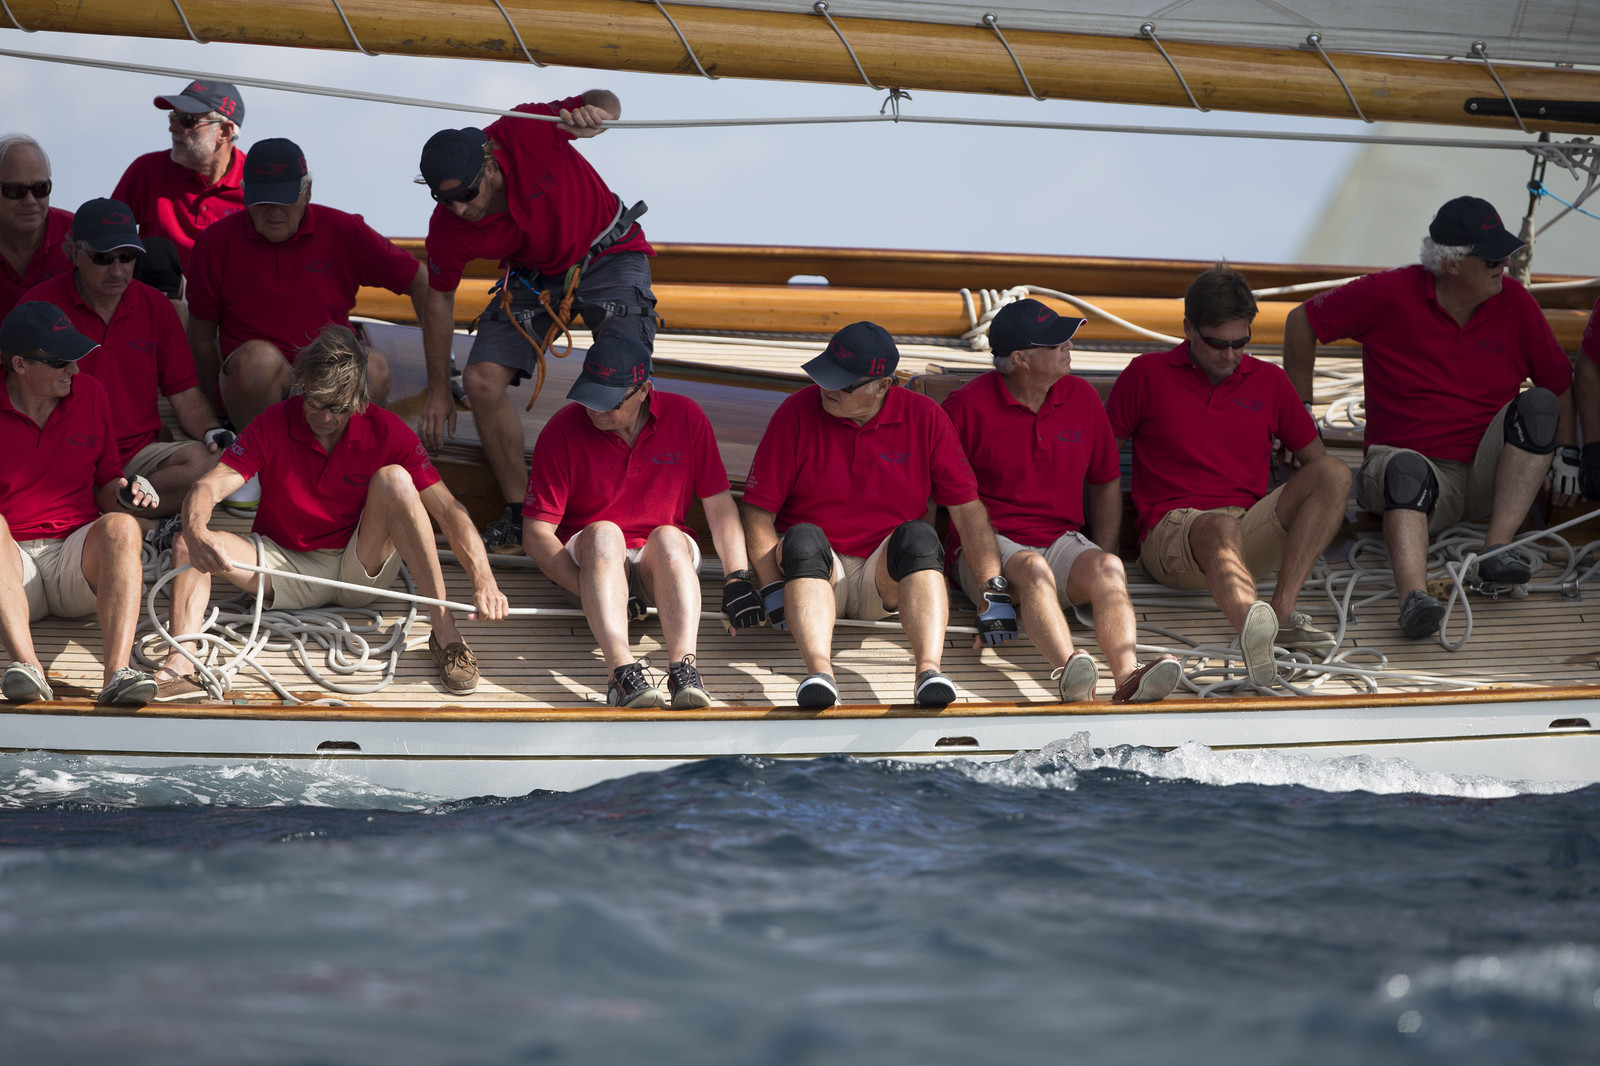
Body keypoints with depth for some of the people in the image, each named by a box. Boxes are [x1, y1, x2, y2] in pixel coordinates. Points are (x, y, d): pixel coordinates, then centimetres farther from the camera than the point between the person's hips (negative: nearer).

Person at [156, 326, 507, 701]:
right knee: (187, 546, -23)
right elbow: (207, 487, -21)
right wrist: (195, 531, -46)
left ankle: (444, 630, -28)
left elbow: (448, 511, -15)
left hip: (361, 569, -1)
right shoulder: (273, 425, -11)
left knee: (393, 478, -27)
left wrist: (483, 581, -31)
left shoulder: (386, 431, -12)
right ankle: (181, 662, -45)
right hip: (289, 567, 1)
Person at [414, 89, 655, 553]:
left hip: (607, 251, -3)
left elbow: (605, 101, -20)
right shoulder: (448, 227, -21)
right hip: (534, 274, 3)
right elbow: (440, 299, -3)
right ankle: (519, 515, 0)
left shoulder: (524, 135, -33)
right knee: (482, 379, -14)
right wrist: (438, 391, 1)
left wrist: (595, 112, -46)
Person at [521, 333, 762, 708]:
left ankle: (683, 670, -53)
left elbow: (720, 505, 0)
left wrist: (737, 579, -12)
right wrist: (593, 593, -22)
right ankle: (623, 672, -54)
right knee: (603, 533, -35)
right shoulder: (562, 431, -10)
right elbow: (536, 534, -11)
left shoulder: (685, 417, -4)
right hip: (590, 562, -1)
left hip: (665, 564, 1)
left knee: (668, 537, -33)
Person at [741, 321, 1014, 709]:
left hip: (888, 574, 1)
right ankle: (819, 671, -55)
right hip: (818, 568, 0)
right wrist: (773, 590, -17)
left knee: (919, 536, -31)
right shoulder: (797, 412, -4)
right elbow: (759, 513, -4)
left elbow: (967, 509, 0)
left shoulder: (925, 418, -1)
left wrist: (994, 591, -9)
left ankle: (929, 669, -50)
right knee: (803, 539, -33)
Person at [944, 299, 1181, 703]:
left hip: (1063, 540, 4)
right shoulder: (968, 405, -3)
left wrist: (1102, 559, 8)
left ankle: (1128, 675, -58)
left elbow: (1106, 482, 20)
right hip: (991, 544, -4)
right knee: (1033, 570, -39)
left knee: (1108, 568, -31)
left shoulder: (1082, 397, 10)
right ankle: (1068, 670, -66)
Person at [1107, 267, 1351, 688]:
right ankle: (1253, 630, -77)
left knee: (1334, 473, -20)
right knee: (1221, 528, -41)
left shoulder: (1270, 381, 18)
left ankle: (1281, 611, -36)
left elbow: (1314, 458, 22)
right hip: (1172, 534, -4)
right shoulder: (1147, 375, 8)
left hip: (1252, 535, 4)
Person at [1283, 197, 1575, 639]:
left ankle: (1497, 550, -31)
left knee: (1539, 405, -24)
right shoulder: (1390, 295, -5)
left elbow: (1560, 382, 16)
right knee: (1406, 468, -40)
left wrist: (1566, 454, 10)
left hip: (1489, 476, 3)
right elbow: (1303, 321, 6)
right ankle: (1413, 598, -63)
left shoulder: (1514, 302, 3)